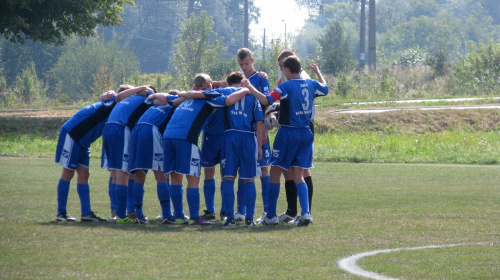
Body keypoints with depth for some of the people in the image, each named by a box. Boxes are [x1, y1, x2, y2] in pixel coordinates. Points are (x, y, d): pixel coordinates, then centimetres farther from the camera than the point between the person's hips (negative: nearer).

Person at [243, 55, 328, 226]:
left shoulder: (287, 86, -14)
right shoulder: (311, 85, 6)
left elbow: (266, 100, -24)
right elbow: (325, 88, 29)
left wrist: (249, 87, -14)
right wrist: (317, 72, 45)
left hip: (288, 132, -6)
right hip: (306, 132, 6)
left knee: (275, 173, 6)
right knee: (298, 176, 9)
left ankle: (271, 216, 7)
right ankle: (305, 213, -10)